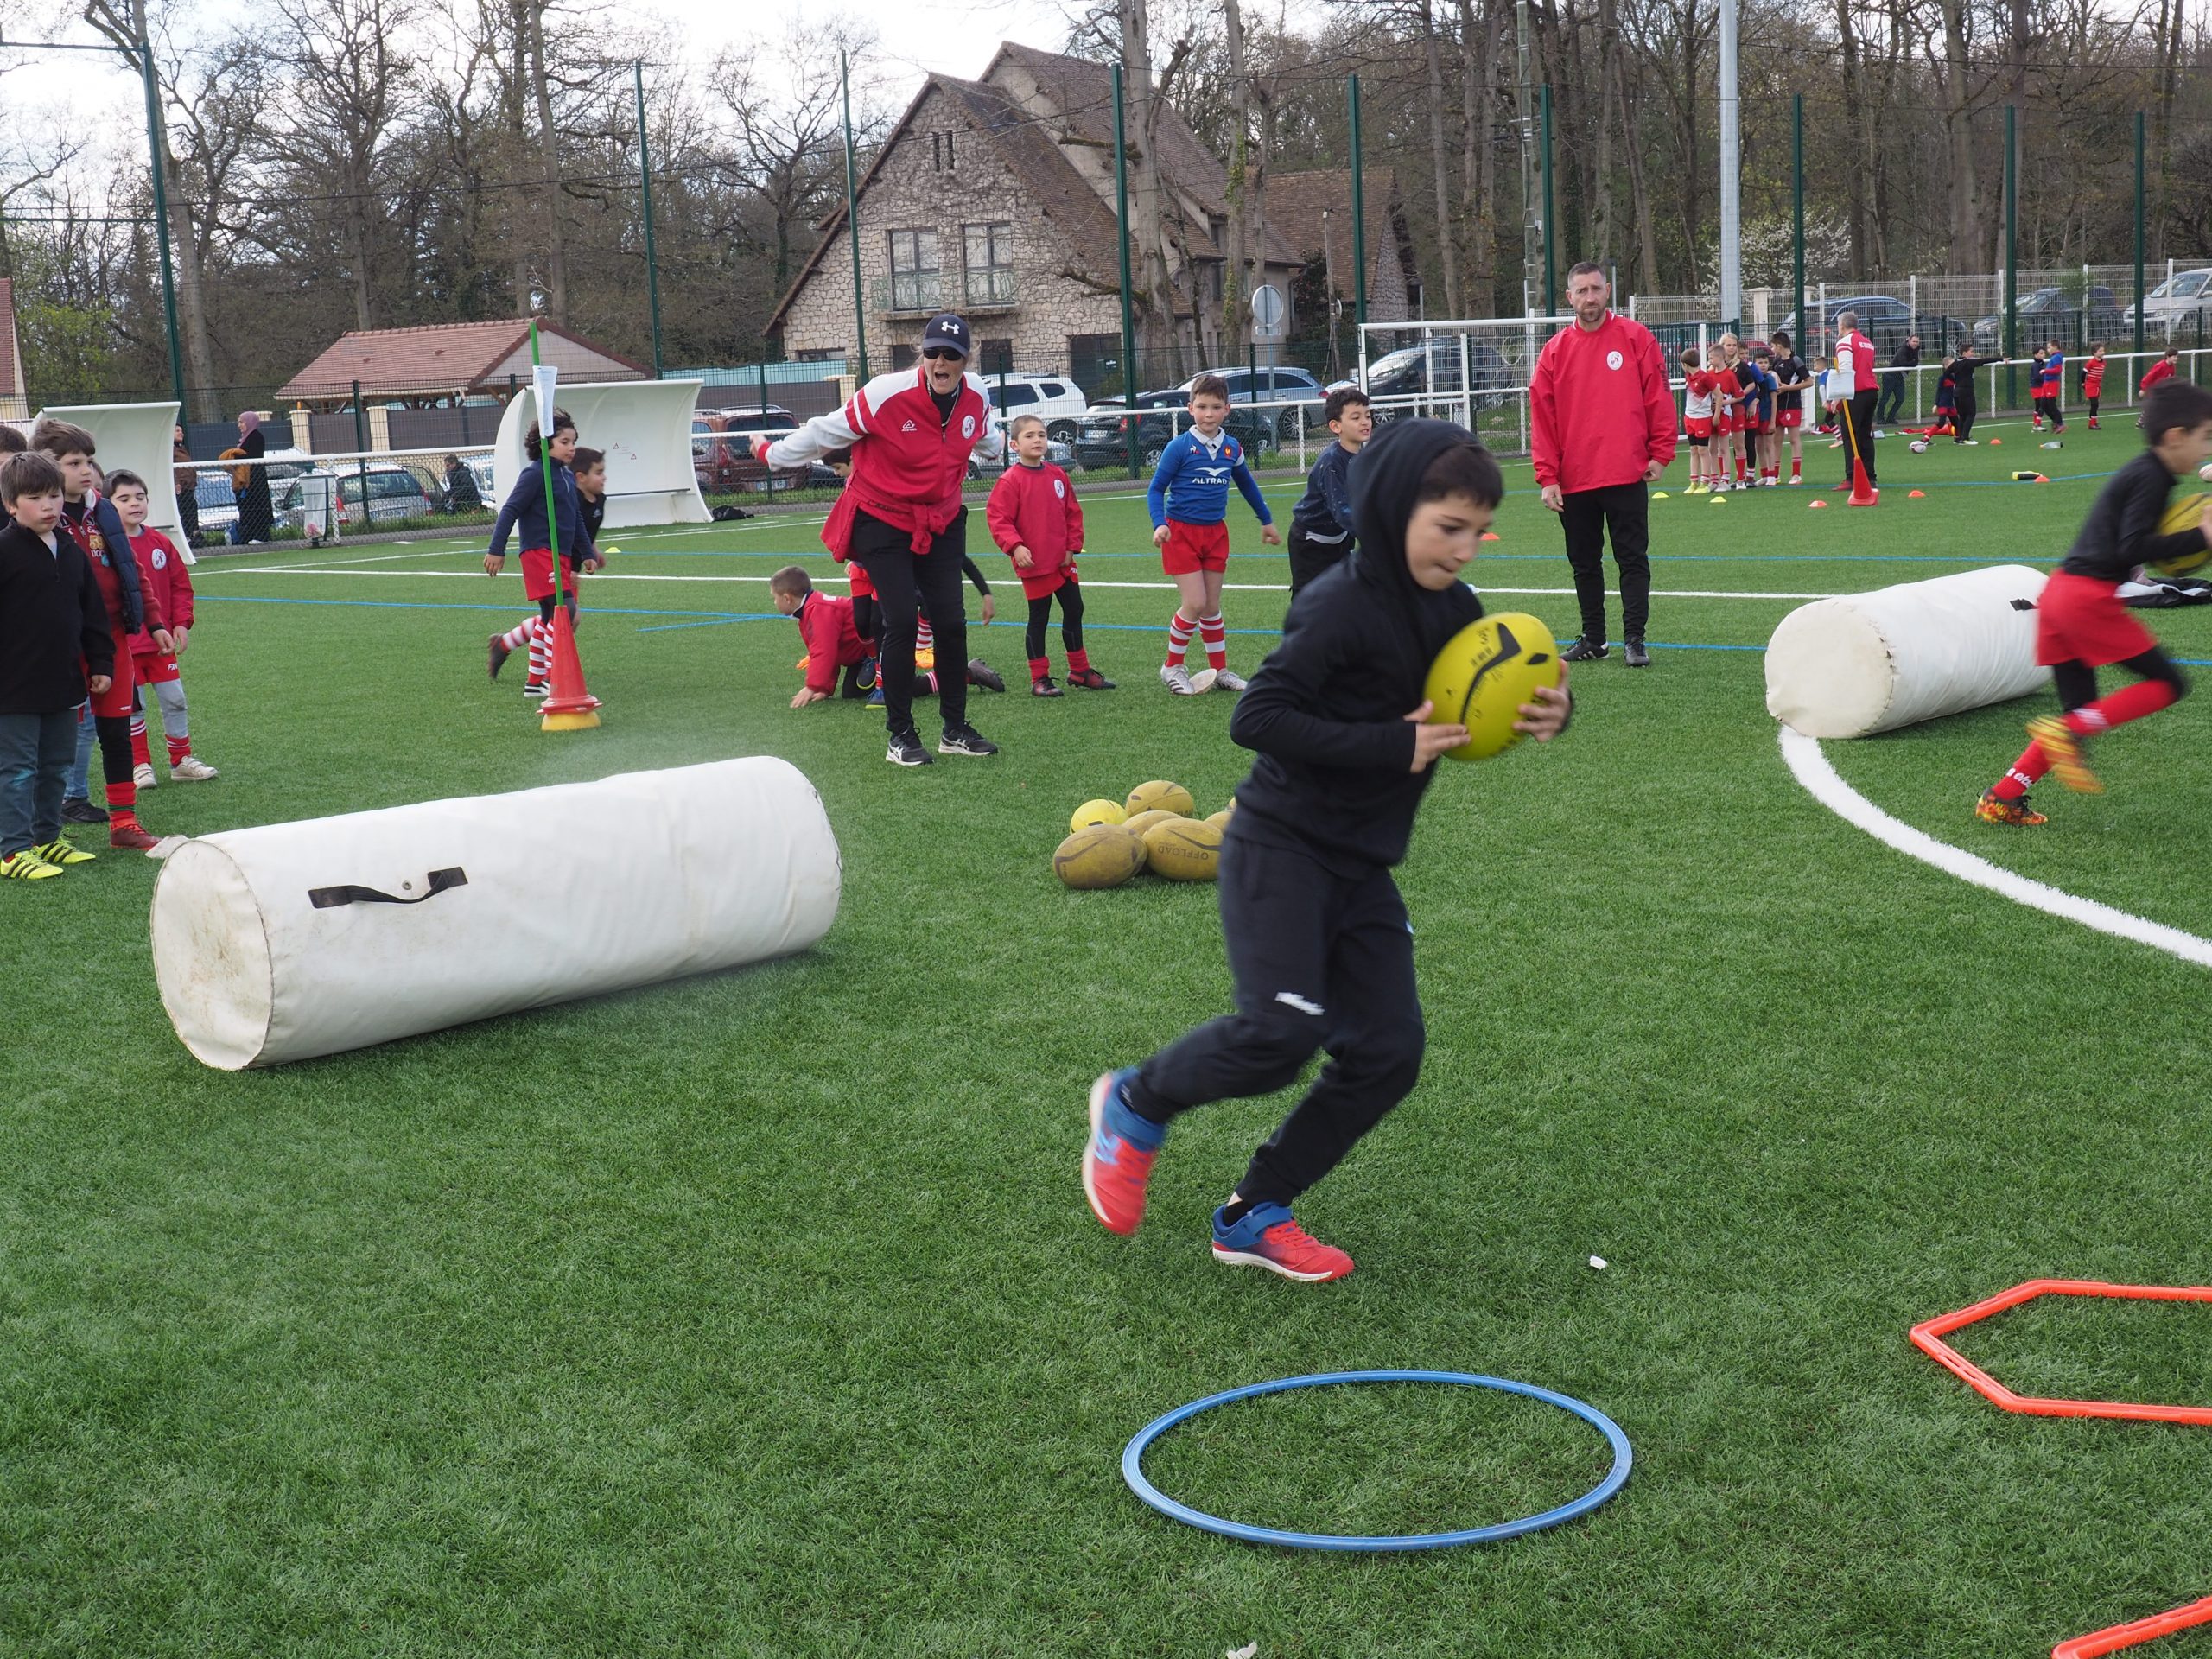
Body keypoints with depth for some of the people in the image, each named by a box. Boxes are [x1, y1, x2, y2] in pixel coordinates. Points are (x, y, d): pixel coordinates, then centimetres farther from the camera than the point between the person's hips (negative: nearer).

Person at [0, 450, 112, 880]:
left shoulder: (72, 552, 9)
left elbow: (93, 614, 16)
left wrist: (100, 663, 12)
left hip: (63, 683, 7)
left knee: (55, 766, 15)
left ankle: (47, 838, 27)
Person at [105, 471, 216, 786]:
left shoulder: (160, 543, 3)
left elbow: (180, 584, 10)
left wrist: (182, 622, 0)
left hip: (161, 640, 4)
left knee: (175, 701, 8)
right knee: (131, 708, 5)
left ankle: (182, 760, 20)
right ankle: (140, 765, 16)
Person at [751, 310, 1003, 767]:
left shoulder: (976, 397, -7)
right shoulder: (887, 394, -22)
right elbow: (825, 432, -10)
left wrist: (1000, 448, 40)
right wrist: (772, 453, -1)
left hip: (941, 523, 4)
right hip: (882, 521, -4)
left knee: (951, 622, 1)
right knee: (901, 622, -11)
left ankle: (956, 730, 15)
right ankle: (900, 737, 1)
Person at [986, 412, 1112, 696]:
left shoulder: (1057, 475, 6)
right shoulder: (1010, 480, -11)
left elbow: (1073, 513, 12)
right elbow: (997, 518, -14)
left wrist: (1072, 546, 3)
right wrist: (1015, 546, -26)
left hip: (1063, 561, 6)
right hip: (1034, 564, -6)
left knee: (1074, 611, 13)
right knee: (1038, 619, 3)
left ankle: (1080, 670, 27)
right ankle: (1039, 679, 12)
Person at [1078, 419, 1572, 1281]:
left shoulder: (1453, 611, 5)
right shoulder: (1341, 606, -17)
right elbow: (1257, 717, -21)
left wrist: (1546, 713, -6)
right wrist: (1388, 747, -24)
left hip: (1361, 869, 8)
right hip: (1281, 848, -8)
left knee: (1387, 1054, 1)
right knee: (1282, 1030, -21)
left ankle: (1255, 1216, 15)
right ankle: (1135, 1103, 9)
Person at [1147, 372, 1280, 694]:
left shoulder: (1232, 448, 3)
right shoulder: (1179, 446, -11)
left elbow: (1247, 485, 20)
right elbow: (1156, 489, -7)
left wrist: (1266, 521, 28)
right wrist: (1159, 525, -23)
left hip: (1215, 532, 4)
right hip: (1181, 532, -4)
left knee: (1212, 606, 11)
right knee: (1195, 604, -10)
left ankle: (1220, 670, 22)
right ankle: (1172, 667, 7)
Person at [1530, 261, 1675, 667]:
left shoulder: (1635, 338, 0)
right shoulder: (1555, 350, 5)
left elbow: (1658, 397, 1)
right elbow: (1541, 416, 3)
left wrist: (1659, 453, -3)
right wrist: (1548, 477, -2)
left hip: (1626, 475, -3)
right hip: (1574, 480, 3)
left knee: (1633, 559, -1)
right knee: (1584, 563, 12)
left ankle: (1634, 639, 3)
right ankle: (1593, 638, 23)